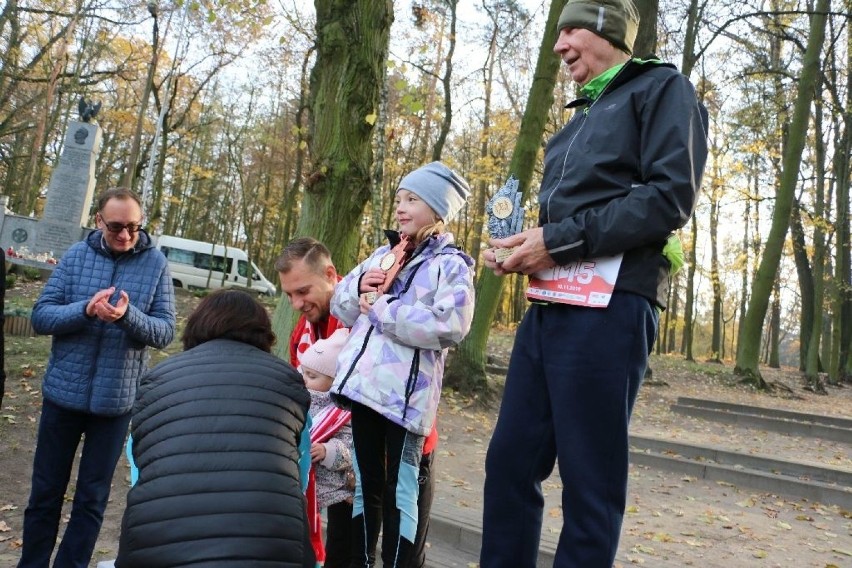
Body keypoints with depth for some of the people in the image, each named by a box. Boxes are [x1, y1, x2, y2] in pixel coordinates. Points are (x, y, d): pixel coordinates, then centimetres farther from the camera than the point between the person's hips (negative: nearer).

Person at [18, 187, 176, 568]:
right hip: (63, 393, 1)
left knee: (92, 498, 12)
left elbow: (164, 332, -9)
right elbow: (40, 316, -5)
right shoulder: (76, 255, -2)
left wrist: (128, 315, -28)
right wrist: (86, 310, -23)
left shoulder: (156, 264, -5)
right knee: (46, 492, 15)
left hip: (116, 401, -1)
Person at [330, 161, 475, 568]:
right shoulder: (382, 254, 17)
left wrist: (381, 308, -16)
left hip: (406, 392, -6)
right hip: (363, 383, 6)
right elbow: (340, 306, 17)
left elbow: (448, 326, -19)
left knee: (399, 491, 3)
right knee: (366, 484, 17)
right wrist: (359, 285, -5)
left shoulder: (451, 264, -3)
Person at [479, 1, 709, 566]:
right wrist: (520, 250, 8)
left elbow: (671, 196, -12)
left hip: (608, 308, -8)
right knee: (509, 461, 8)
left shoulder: (662, 88, 4)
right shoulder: (581, 118, 27)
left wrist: (560, 240, -14)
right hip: (549, 307, 8)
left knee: (590, 482, -1)